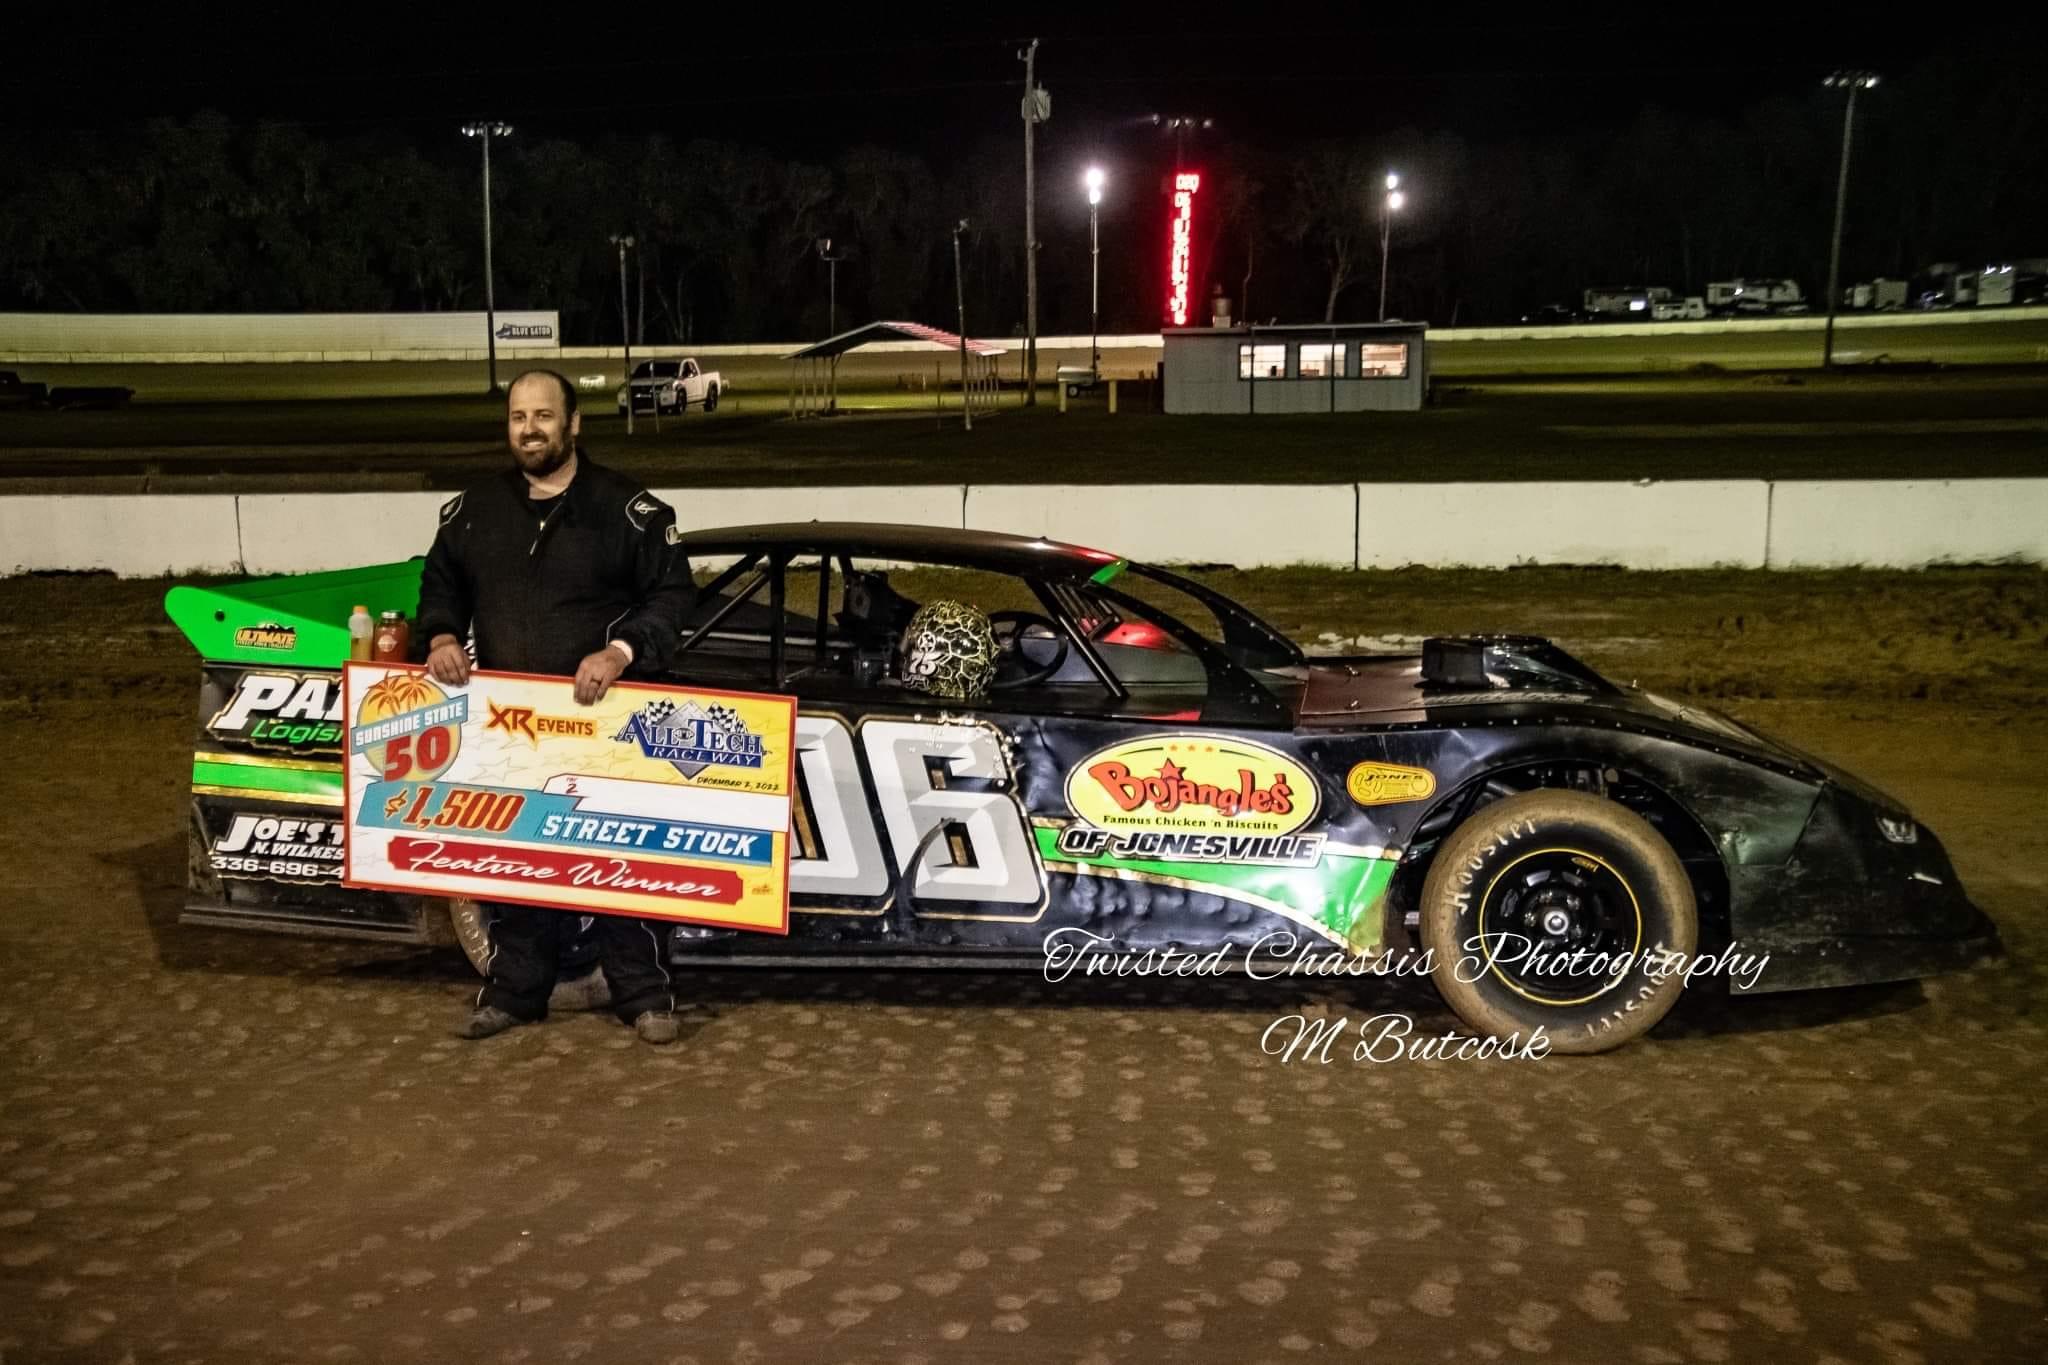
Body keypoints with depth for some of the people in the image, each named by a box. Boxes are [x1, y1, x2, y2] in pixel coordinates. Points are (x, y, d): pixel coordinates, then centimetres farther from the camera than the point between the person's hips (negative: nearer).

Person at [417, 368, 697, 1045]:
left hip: (602, 716, -4)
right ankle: (514, 989, 24)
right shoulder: (473, 509, 11)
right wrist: (441, 637, 0)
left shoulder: (627, 508, -3)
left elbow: (672, 593, -6)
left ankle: (643, 994, 12)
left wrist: (621, 651, -20)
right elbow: (441, 582, 21)